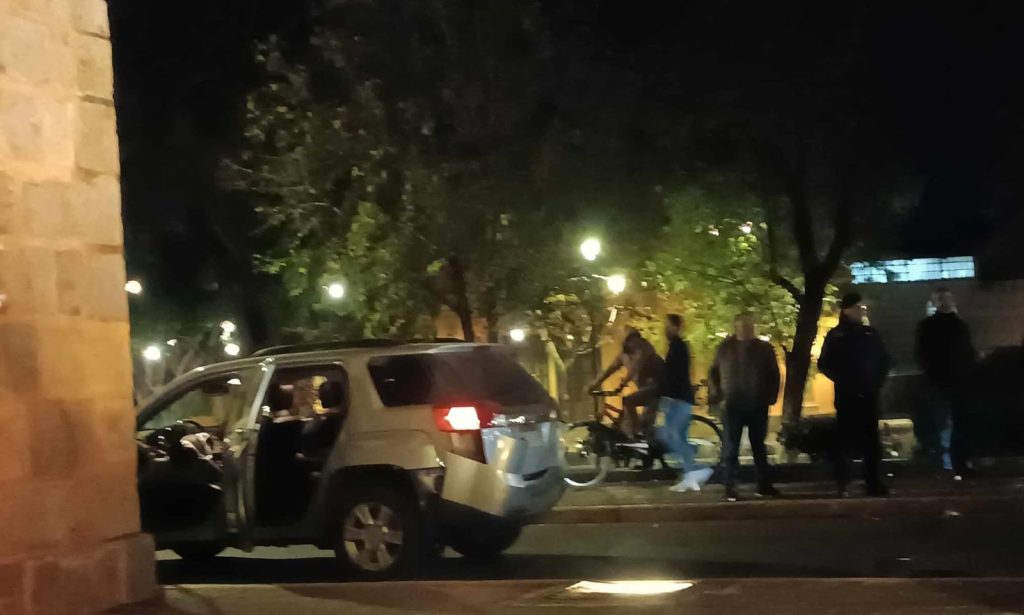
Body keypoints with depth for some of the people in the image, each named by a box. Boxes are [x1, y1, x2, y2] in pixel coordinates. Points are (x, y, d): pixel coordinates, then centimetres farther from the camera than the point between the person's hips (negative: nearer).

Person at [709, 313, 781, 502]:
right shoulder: (725, 348, 3)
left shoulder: (764, 348, 3)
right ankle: (730, 488, 0)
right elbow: (714, 372, 10)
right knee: (731, 448, -2)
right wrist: (716, 392, -1)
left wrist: (771, 396, 0)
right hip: (733, 405, -1)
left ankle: (764, 485, 16)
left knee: (759, 446, 9)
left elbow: (774, 374, 8)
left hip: (758, 406, 1)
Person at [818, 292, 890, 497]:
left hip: (869, 395, 3)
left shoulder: (871, 334, 11)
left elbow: (883, 361, 17)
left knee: (871, 440, 2)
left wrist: (878, 382, 6)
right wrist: (841, 380, -5)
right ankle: (842, 485, -1)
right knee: (845, 440, -4)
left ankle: (874, 483, 5)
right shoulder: (835, 336, 1)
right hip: (847, 396, -3)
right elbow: (824, 364, 1)